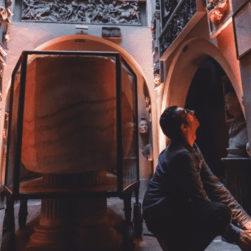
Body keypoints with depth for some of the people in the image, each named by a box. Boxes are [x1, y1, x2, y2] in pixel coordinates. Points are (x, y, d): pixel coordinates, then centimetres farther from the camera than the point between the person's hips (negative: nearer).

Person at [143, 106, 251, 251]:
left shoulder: (192, 149, 3)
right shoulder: (181, 155, -25)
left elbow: (213, 185, 1)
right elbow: (200, 200, -23)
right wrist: (235, 235, -15)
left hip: (176, 209, 9)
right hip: (160, 216, -9)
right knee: (220, 213, -25)